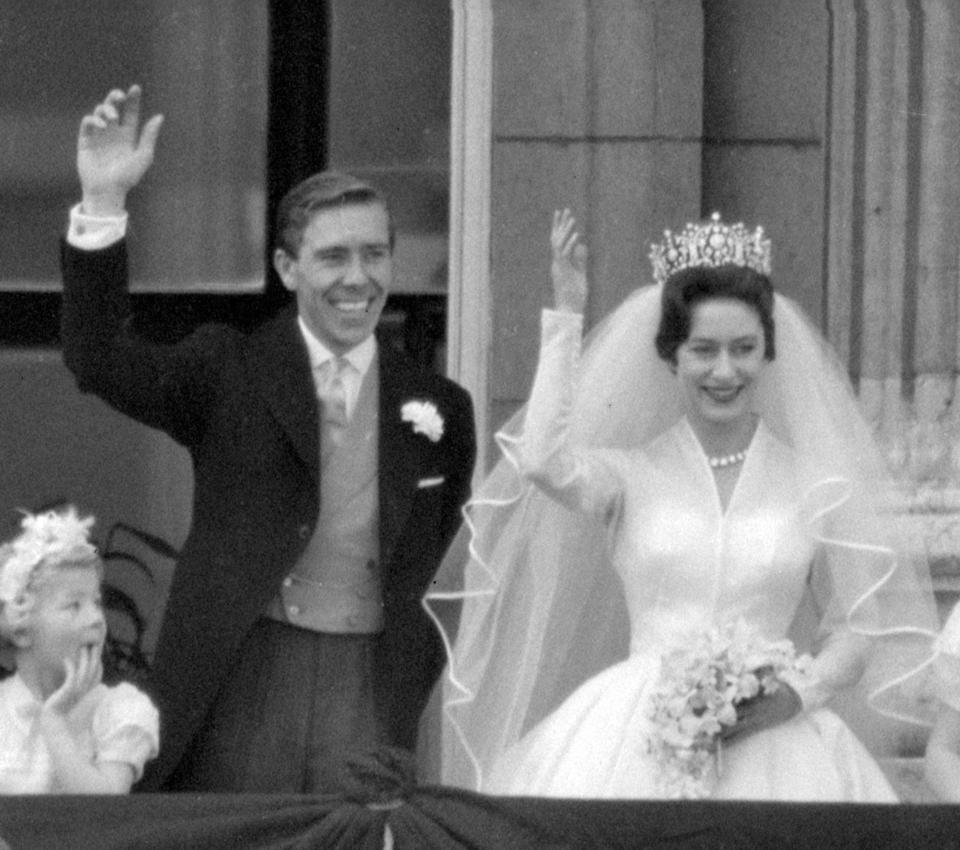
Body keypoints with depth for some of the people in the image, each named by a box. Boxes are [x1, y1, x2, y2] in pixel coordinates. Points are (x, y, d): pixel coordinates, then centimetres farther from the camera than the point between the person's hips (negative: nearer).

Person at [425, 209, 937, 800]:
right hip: (636, 743, -1)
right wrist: (566, 316, -8)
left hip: (770, 745, 1)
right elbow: (543, 462, -14)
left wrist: (795, 694, -9)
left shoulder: (815, 483, 9)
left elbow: (857, 629, 11)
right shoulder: (630, 474, 7)